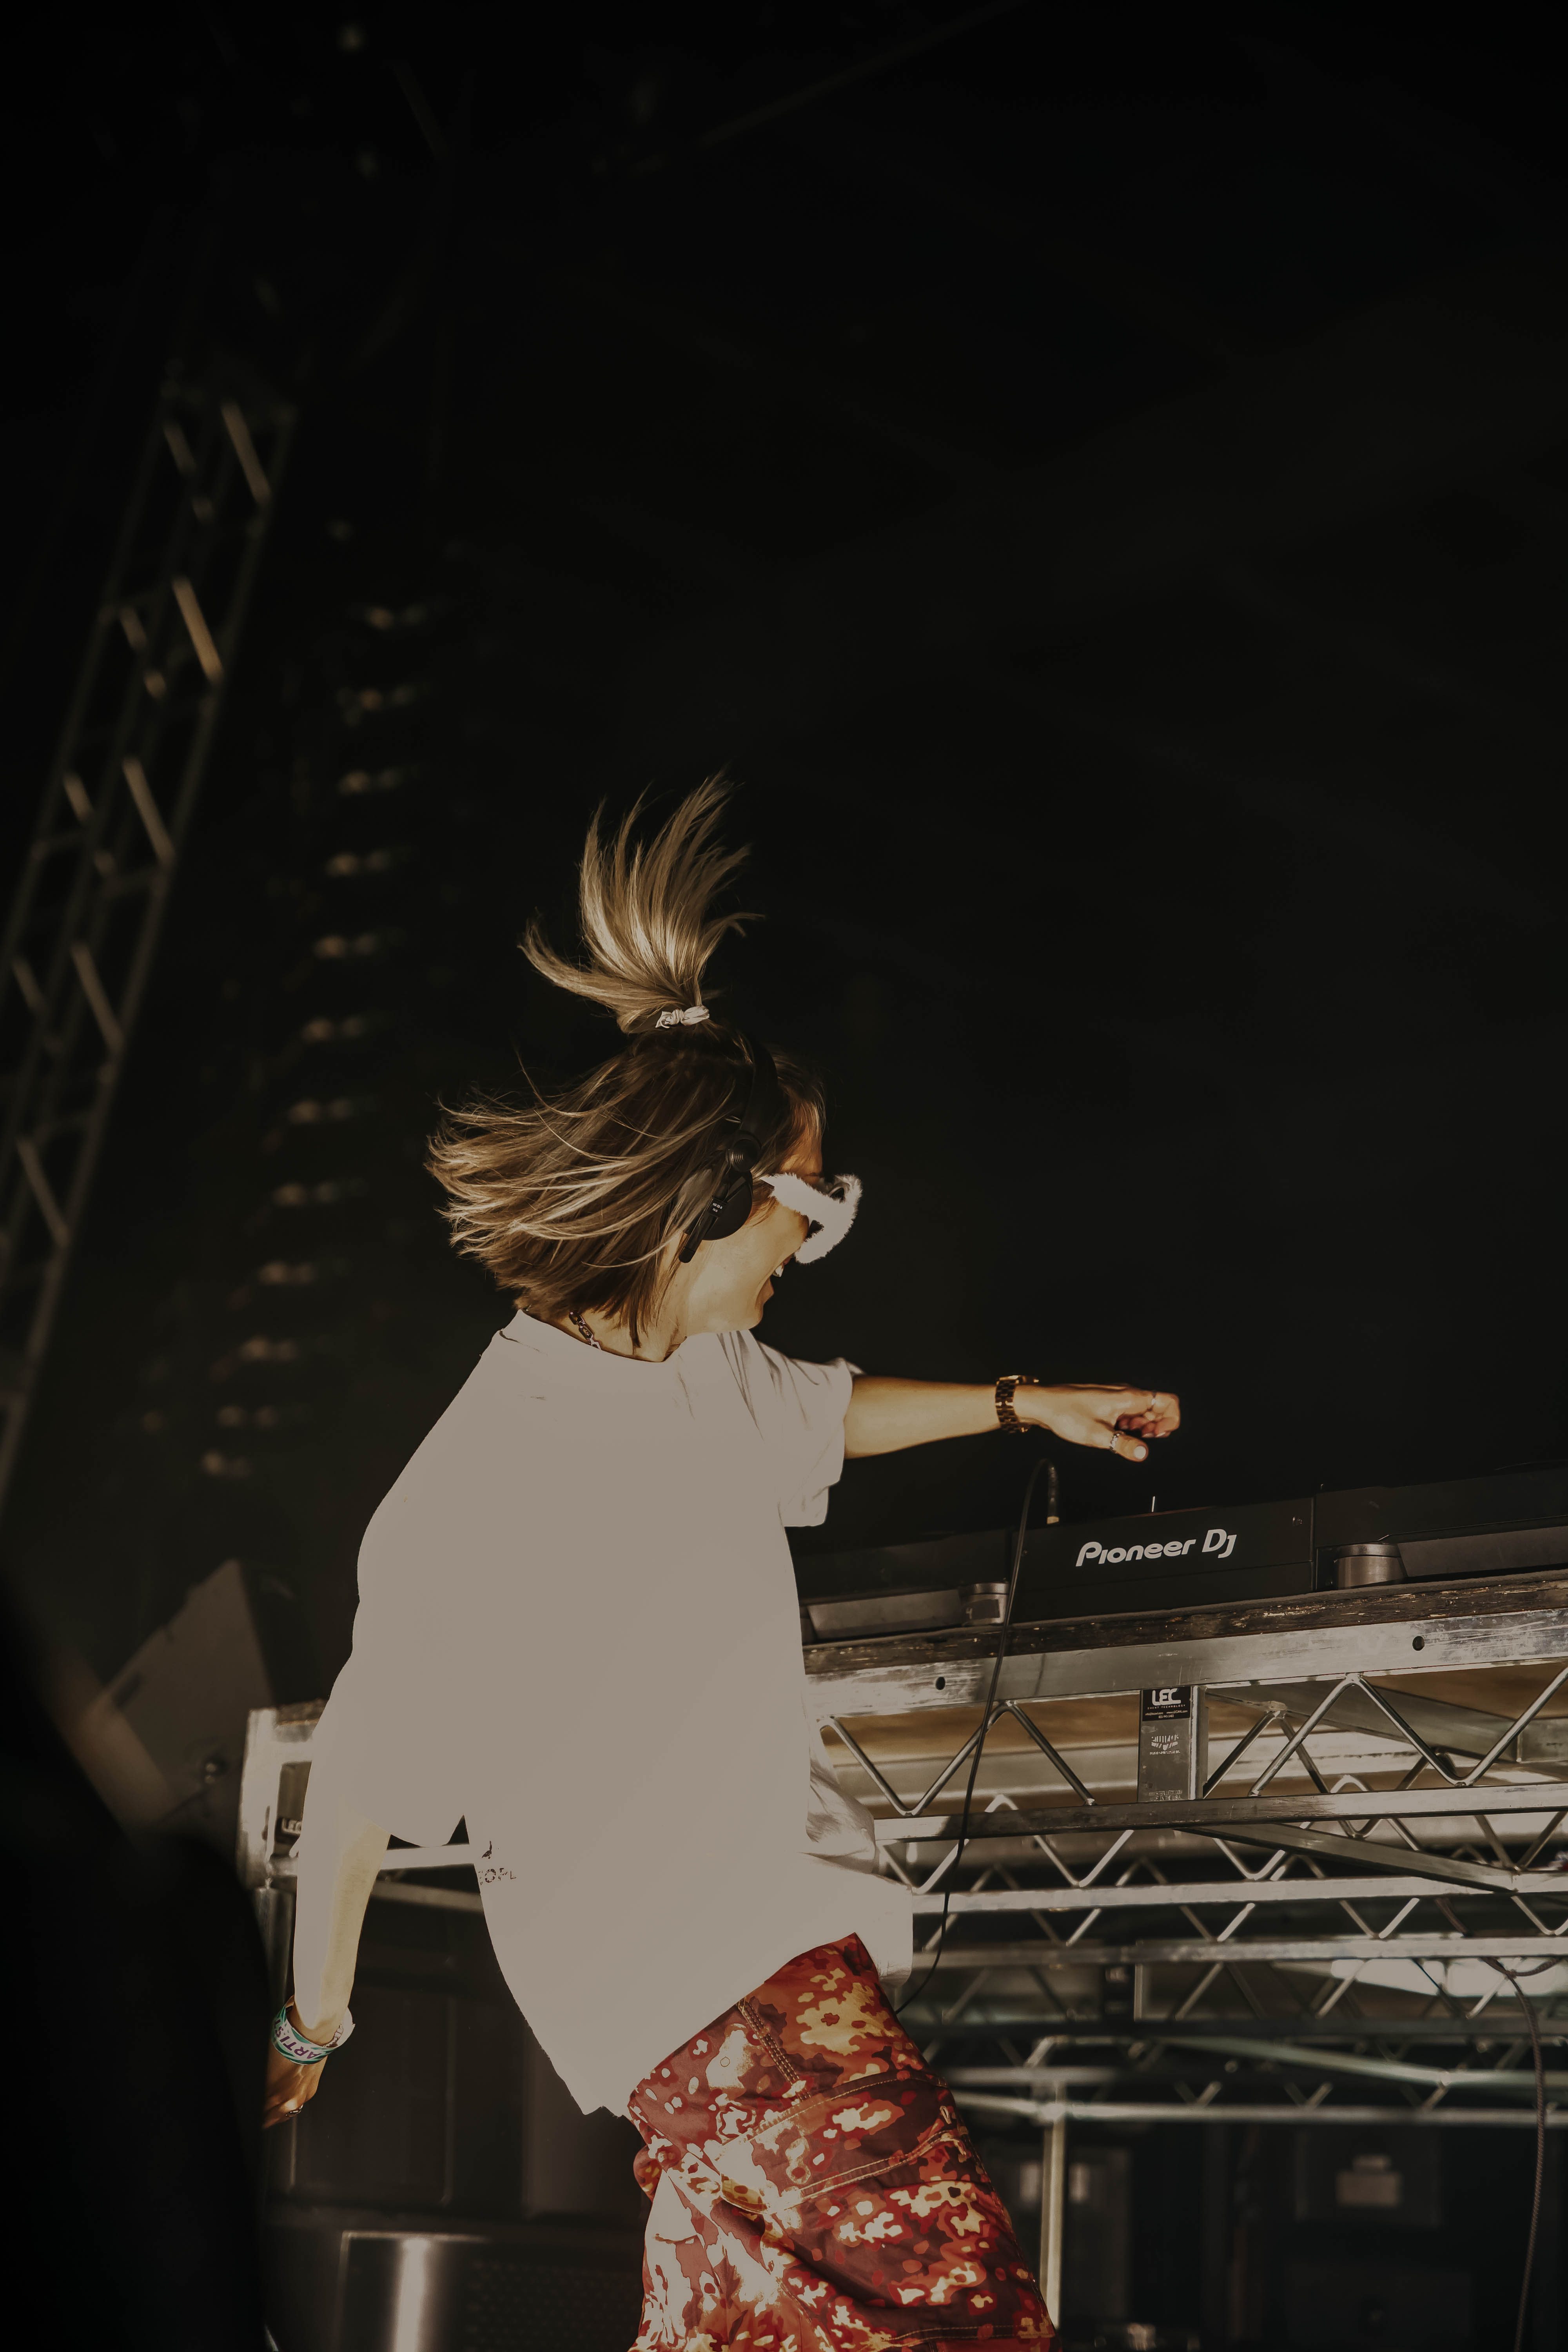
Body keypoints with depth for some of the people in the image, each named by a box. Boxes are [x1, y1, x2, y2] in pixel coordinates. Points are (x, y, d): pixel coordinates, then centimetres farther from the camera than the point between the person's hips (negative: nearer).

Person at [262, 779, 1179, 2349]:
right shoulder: (481, 1500, -25)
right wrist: (313, 2024, -5)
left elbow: (824, 1412, 26)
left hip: (774, 1891, 9)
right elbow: (358, 1790, -16)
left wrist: (1022, 1404, 32)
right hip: (656, 1954, -9)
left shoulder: (700, 1367, 1)